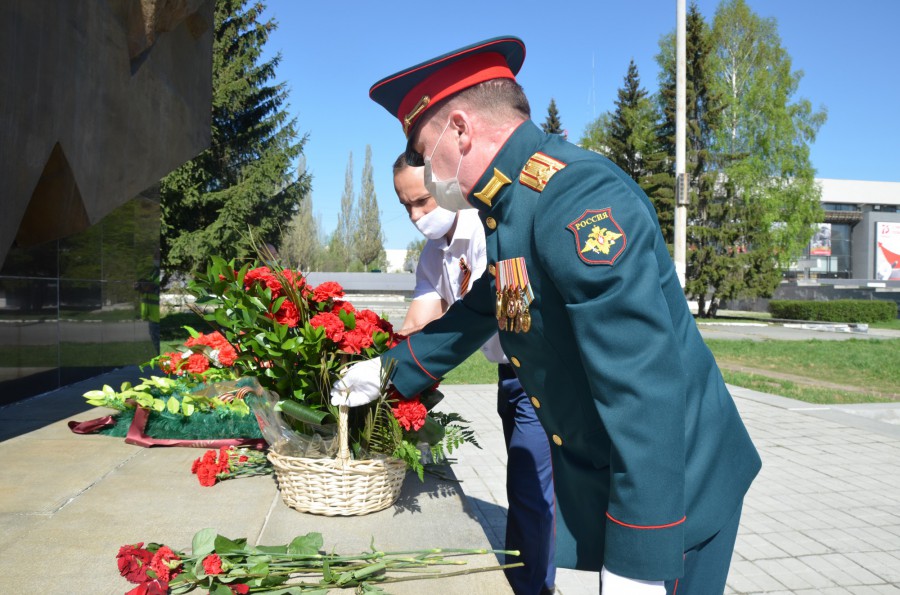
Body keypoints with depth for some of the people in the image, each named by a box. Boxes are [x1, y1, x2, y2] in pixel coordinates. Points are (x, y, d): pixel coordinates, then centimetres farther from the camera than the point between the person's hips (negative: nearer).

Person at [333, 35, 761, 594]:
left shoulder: (579, 199, -26)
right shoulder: (514, 206, 6)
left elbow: (645, 386, -30)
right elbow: (479, 312, 21)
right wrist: (386, 371, 25)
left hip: (671, 488, -9)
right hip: (602, 478, 9)